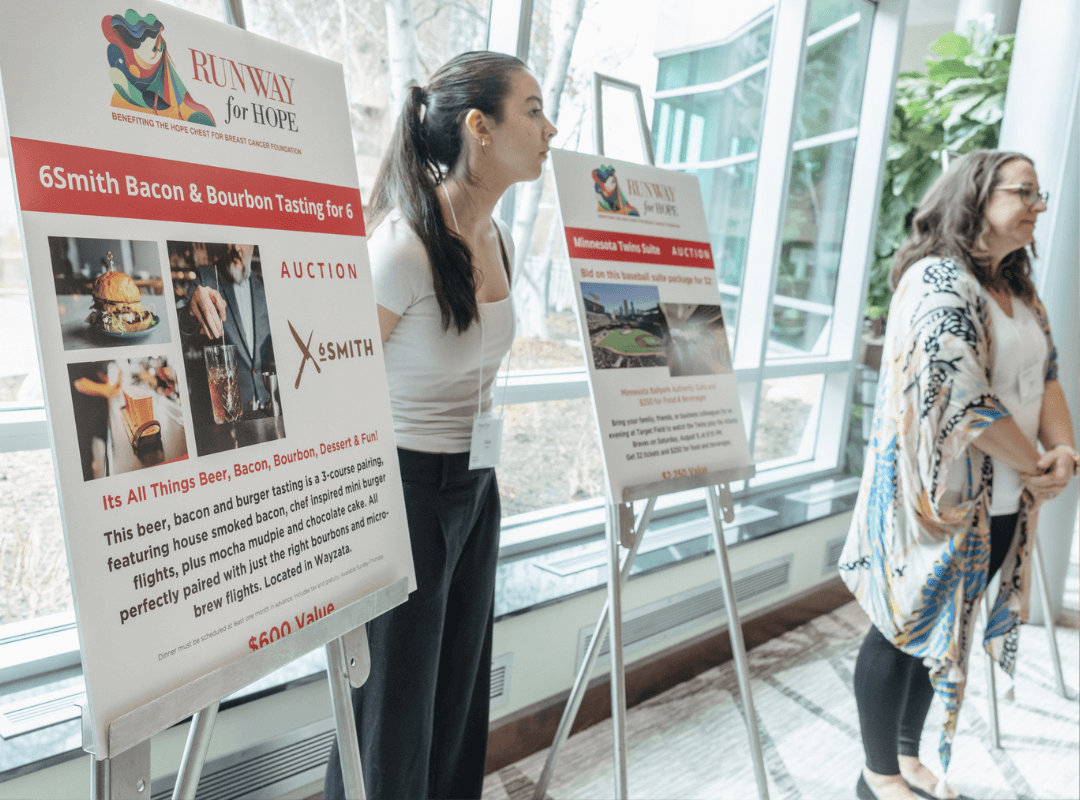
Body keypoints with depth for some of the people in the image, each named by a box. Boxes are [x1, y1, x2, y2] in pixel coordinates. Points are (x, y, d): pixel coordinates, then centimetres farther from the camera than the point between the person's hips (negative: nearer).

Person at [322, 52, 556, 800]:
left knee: (461, 697, 21)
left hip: (475, 487, 8)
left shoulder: (499, 240, 5)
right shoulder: (404, 244, -21)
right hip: (404, 491, -7)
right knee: (395, 717, 9)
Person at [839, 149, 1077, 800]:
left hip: (1001, 504, 9)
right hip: (939, 499, -8)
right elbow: (964, 395, -23)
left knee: (942, 627, 17)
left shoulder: (1020, 290, 15)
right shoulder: (938, 280, -15)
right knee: (907, 630, 4)